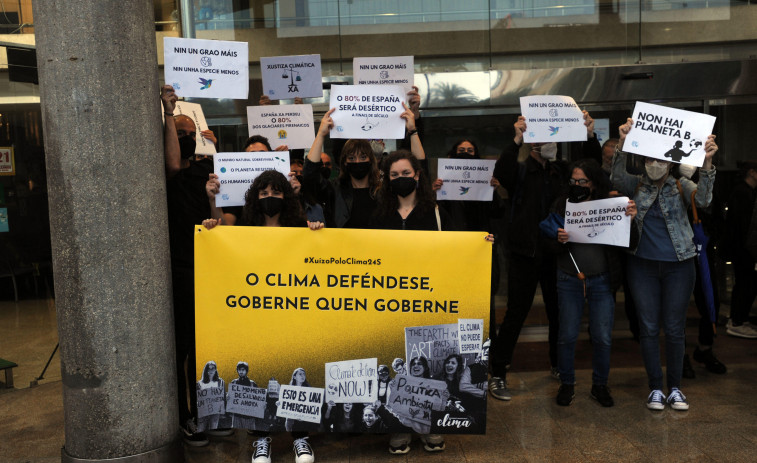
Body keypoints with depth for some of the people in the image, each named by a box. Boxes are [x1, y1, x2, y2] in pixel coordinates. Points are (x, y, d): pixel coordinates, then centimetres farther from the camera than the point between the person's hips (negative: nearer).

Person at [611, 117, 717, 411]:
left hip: (678, 266, 0)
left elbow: (703, 200, -20)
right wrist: (622, 145, -35)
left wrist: (707, 163, -34)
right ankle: (655, 388, 18)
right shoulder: (636, 185, 1)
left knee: (674, 329, 5)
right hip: (643, 265, 1)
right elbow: (618, 178, -20)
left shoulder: (681, 186, 0)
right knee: (649, 328, 5)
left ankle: (675, 388, 20)